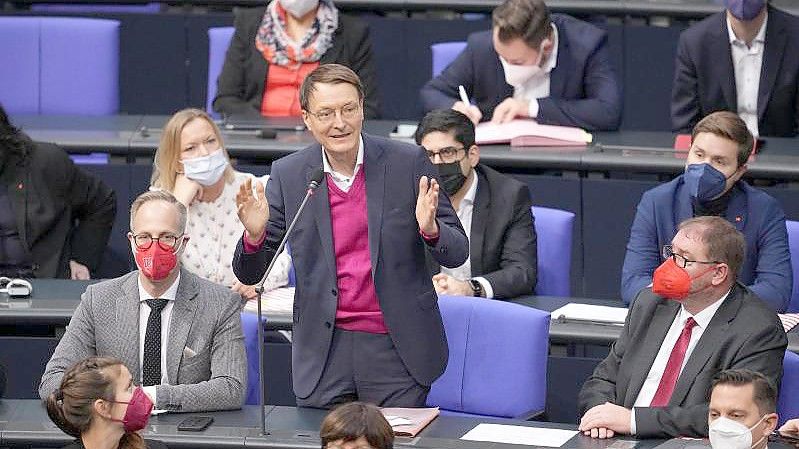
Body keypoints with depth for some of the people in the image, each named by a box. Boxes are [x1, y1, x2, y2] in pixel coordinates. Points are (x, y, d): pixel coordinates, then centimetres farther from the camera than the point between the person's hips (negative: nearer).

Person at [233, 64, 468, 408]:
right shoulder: (288, 175, 1)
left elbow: (457, 253, 0)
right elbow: (249, 274, 4)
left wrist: (430, 228, -22)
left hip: (397, 350, -1)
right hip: (324, 356, 1)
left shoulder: (408, 163, -4)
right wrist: (255, 234, -17)